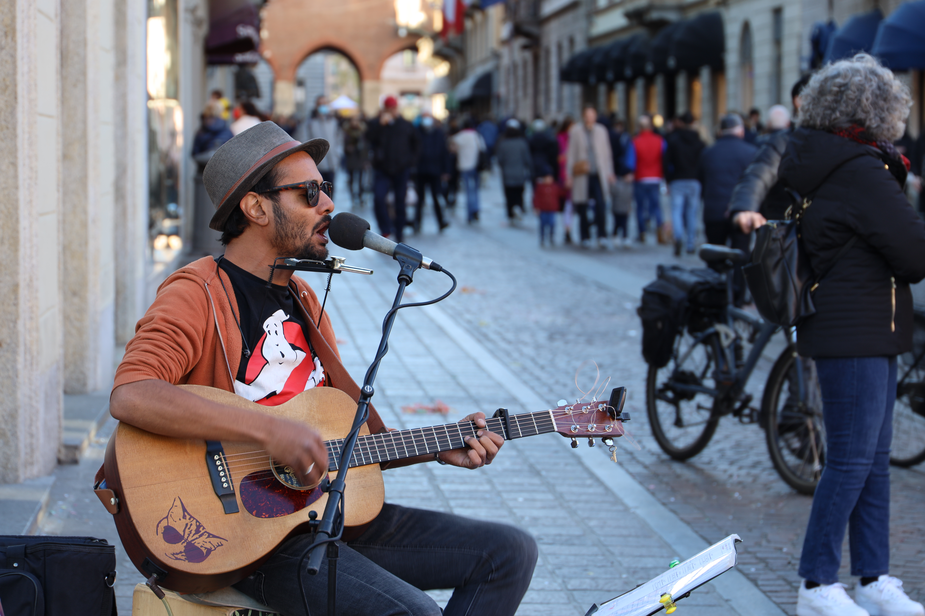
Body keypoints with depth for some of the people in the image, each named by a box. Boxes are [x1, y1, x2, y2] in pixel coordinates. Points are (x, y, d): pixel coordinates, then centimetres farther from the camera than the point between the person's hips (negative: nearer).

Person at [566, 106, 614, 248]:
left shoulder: (601, 131, 10)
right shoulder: (575, 131, 3)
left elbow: (607, 153, 16)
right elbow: (570, 154, 5)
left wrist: (609, 173, 11)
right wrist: (569, 176, 1)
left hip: (599, 175, 1)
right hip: (582, 176, -1)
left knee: (601, 204, -15)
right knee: (582, 208, 2)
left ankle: (602, 236, -12)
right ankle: (585, 237, 14)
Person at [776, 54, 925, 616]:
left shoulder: (815, 163, 11)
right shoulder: (861, 171, -17)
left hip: (867, 334, 10)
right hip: (857, 334, -10)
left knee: (874, 460, 12)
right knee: (852, 460, -5)